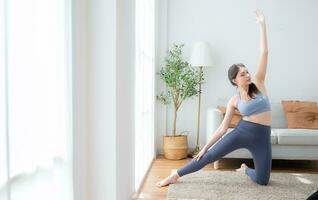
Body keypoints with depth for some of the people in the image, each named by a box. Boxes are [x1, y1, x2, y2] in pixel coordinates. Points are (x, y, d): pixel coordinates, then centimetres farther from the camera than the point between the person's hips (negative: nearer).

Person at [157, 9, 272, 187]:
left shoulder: (258, 83, 1)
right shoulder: (234, 101, 0)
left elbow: (264, 53, -2)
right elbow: (223, 127, 2)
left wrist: (262, 24, -4)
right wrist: (205, 146, 0)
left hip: (262, 137, 2)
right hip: (242, 132, -1)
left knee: (262, 181, 6)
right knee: (209, 156, -9)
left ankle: (245, 169, 40)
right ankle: (176, 175, 4)